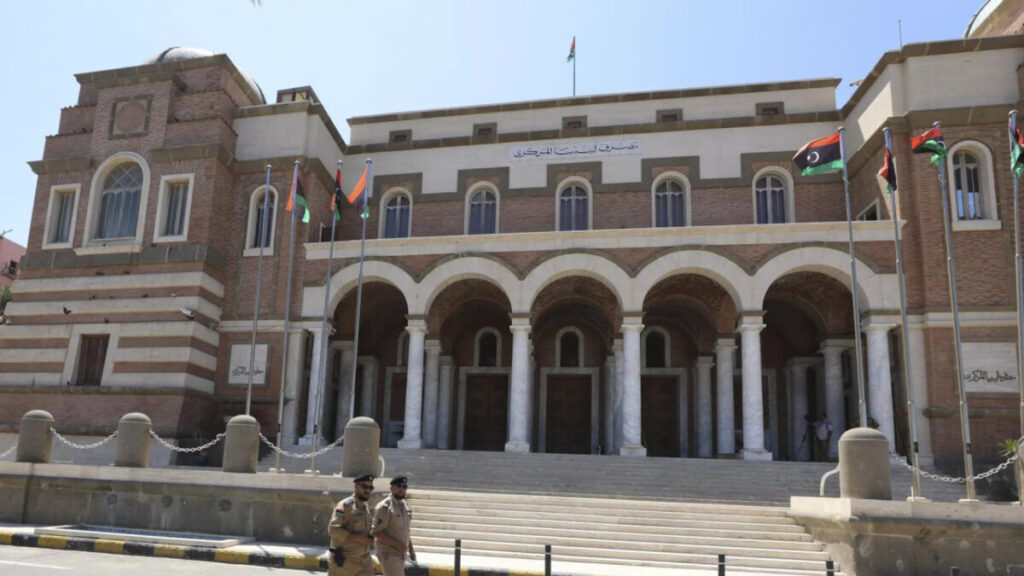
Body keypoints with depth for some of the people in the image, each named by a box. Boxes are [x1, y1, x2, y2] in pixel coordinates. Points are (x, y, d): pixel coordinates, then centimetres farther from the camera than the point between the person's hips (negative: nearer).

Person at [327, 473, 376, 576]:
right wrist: (359, 539, -24)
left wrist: (369, 540, 3)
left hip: (364, 562, 6)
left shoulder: (369, 509, 11)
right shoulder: (345, 505, -12)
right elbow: (333, 529, -22)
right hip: (342, 561, -6)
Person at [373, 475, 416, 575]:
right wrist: (397, 544, -22)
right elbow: (376, 532, -20)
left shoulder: (405, 505, 10)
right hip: (388, 554, -8)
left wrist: (411, 548, 17)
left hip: (400, 554, 8)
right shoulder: (385, 507, -16)